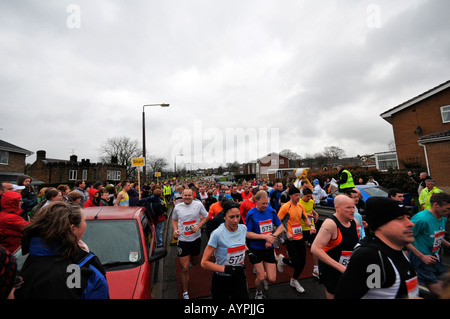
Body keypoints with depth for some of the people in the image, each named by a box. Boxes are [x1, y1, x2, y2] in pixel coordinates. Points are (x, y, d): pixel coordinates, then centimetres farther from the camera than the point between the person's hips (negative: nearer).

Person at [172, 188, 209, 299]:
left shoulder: (198, 205, -9)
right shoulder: (177, 207, -3)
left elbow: (205, 217, 0)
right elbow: (174, 219, 13)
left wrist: (198, 226, -16)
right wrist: (175, 229, -4)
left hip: (196, 238, 1)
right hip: (183, 240, -1)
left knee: (195, 263, 24)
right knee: (184, 268, 0)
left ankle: (190, 258, 61)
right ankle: (185, 292, 21)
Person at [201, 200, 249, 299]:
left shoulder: (243, 228, -8)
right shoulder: (217, 234, -24)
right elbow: (204, 263, -19)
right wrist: (226, 269, -26)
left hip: (239, 277, 4)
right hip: (221, 280, -4)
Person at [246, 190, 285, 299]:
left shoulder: (271, 211, -3)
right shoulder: (251, 214, -15)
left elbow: (281, 227, 3)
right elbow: (248, 234, -14)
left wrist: (273, 236, -14)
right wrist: (265, 237, -20)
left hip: (269, 248, 4)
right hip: (256, 249, -3)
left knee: (272, 278, 6)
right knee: (261, 277, 2)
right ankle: (259, 293, 35)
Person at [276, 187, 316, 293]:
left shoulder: (300, 206, 5)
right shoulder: (285, 207, -16)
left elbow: (305, 218, 15)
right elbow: (278, 222, -12)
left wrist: (311, 226, -4)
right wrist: (286, 233, -19)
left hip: (300, 238, 6)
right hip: (290, 239, -6)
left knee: (302, 262, 10)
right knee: (296, 263, -6)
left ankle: (294, 281, 35)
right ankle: (282, 259, 27)